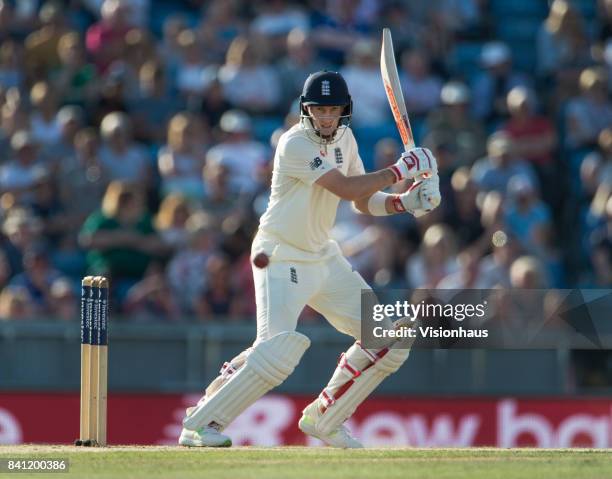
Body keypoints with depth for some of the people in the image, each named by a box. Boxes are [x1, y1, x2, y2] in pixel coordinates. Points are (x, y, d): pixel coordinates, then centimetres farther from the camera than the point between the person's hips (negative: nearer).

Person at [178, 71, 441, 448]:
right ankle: (200, 424, -15)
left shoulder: (344, 138, 6)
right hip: (281, 257, -8)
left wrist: (405, 202, -8)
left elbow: (365, 202, 10)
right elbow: (347, 189, -28)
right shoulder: (295, 145, -20)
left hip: (323, 257, 8)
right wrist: (402, 169, -21)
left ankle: (323, 419, 17)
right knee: (279, 348, -26)